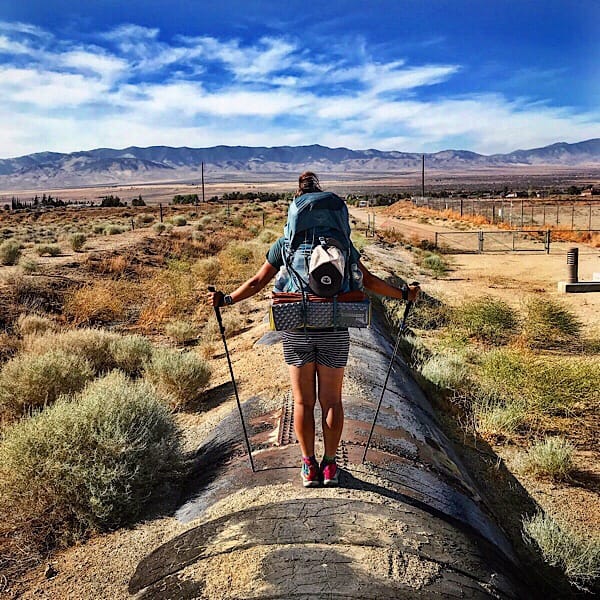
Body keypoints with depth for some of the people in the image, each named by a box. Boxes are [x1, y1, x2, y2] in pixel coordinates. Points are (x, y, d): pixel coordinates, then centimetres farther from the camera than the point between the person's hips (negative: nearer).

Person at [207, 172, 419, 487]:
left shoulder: (284, 244, -1)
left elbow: (258, 281, 1)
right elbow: (368, 280, 1)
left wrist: (226, 299, 10)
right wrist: (404, 294, 12)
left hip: (297, 332, 0)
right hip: (333, 331, 1)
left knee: (303, 401, 11)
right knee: (331, 401, 11)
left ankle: (309, 466, 20)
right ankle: (330, 465, 21)